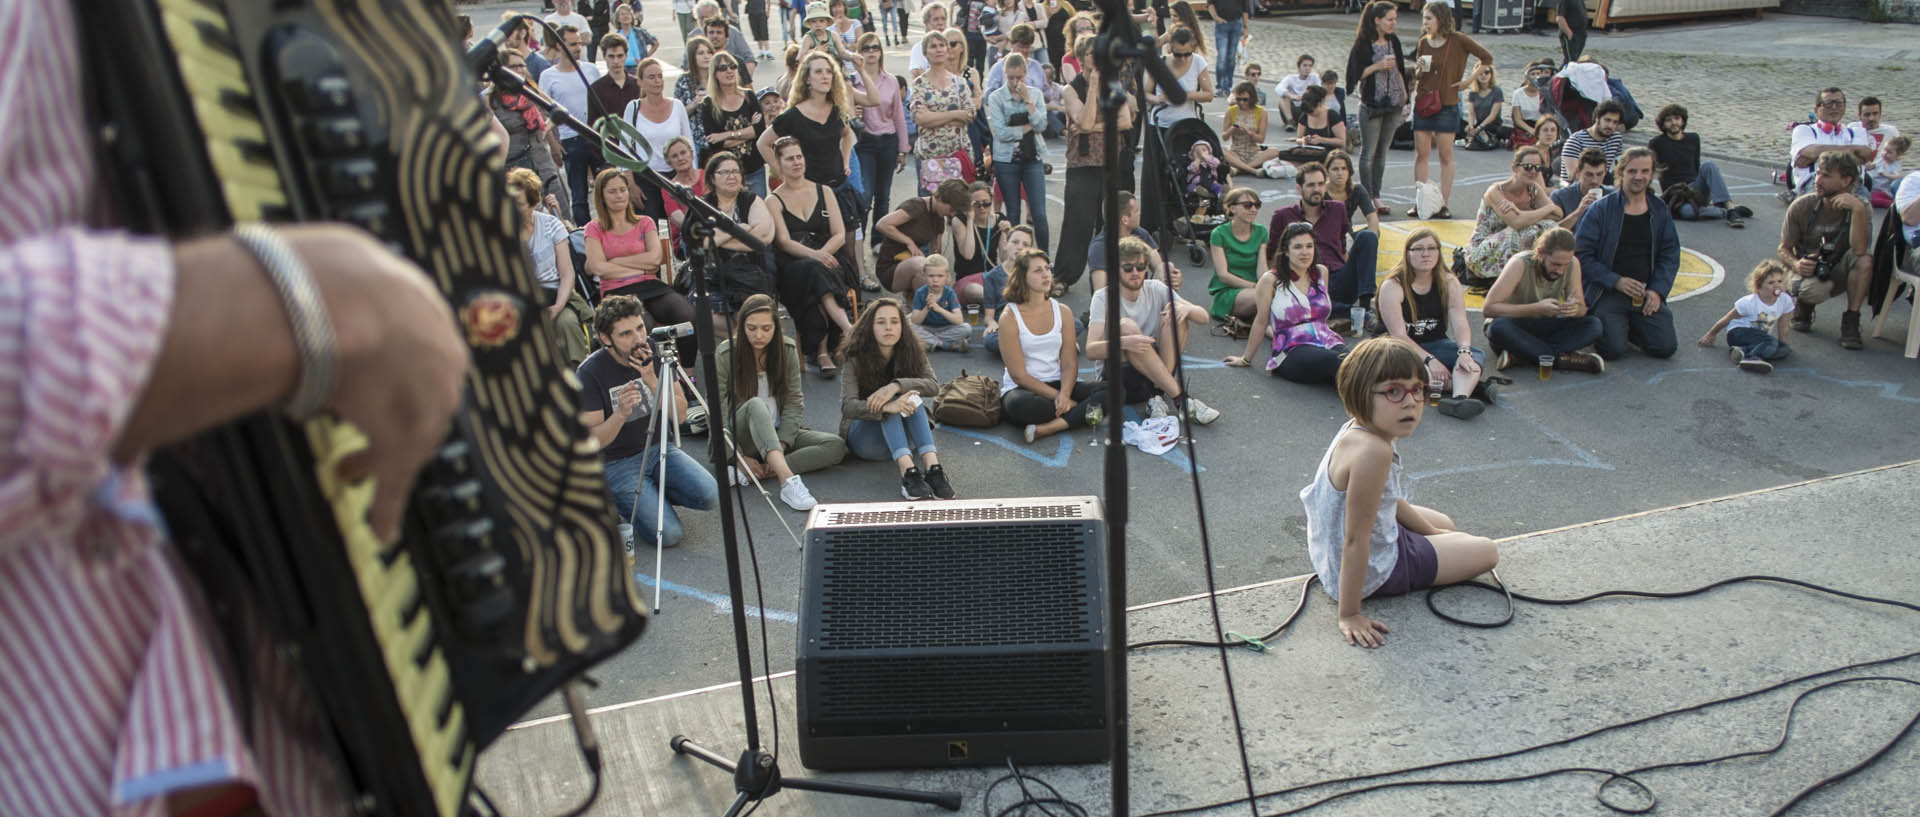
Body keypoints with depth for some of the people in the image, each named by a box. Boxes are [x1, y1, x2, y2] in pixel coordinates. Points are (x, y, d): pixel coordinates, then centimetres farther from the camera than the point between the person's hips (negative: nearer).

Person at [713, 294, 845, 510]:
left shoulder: (787, 350, -2)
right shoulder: (725, 354, -11)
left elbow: (794, 401, -5)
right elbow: (716, 412, -12)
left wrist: (781, 446, -17)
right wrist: (739, 457, -20)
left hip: (777, 434, 4)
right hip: (741, 434, -4)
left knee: (836, 447, -19)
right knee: (756, 405, -36)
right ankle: (788, 480, -54)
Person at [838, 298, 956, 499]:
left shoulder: (913, 352, -4)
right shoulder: (855, 358, -13)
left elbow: (933, 386, -21)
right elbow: (848, 407, -27)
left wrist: (896, 386, -38)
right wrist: (886, 407, -45)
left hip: (905, 436, 2)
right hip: (864, 437, -2)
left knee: (910, 397, -27)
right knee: (887, 404, -31)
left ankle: (932, 465, -44)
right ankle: (907, 470, -50)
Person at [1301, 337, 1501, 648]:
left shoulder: (1360, 429, -6)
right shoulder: (1373, 451, -37)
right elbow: (1354, 541, -33)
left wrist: (1432, 530, 24)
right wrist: (1350, 615, -28)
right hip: (1373, 570, -9)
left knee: (1445, 523, 34)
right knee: (1487, 552, 6)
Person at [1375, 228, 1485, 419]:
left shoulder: (1449, 283, 3)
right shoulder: (1392, 286, -10)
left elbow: (1460, 323, -12)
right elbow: (1398, 334, -18)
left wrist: (1464, 351, -32)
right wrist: (1429, 360, -28)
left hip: (1436, 344, 4)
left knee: (1476, 355, -23)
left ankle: (1459, 398, -54)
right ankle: (1467, 384, -37)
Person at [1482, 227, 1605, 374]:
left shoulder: (1572, 264, -9)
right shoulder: (1521, 264, -22)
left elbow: (1582, 309, -2)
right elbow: (1488, 308, -27)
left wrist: (1576, 309, -28)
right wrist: (1537, 308, -34)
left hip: (1545, 329, 4)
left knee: (1594, 325, -19)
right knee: (1499, 327, -38)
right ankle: (1560, 358, -30)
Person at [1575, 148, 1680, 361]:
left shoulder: (1659, 210, 10)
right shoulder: (1601, 209, -4)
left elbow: (1670, 255, 12)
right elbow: (1582, 255, -8)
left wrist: (1657, 290, -4)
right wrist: (1616, 281, -15)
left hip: (1646, 295, 4)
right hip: (1608, 293, -4)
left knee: (1665, 347, -12)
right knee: (1613, 348, -22)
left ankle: (1631, 327, 18)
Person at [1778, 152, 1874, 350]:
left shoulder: (1860, 208, -12)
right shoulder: (1802, 206, -11)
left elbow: (1859, 250, -29)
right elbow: (1784, 249, -3)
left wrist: (1858, 210, -38)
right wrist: (1795, 264, -26)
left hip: (1838, 274, 1)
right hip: (1808, 273, -1)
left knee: (1865, 259, -31)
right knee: (1815, 289, -37)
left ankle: (1851, 321, -19)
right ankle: (1803, 304, 3)